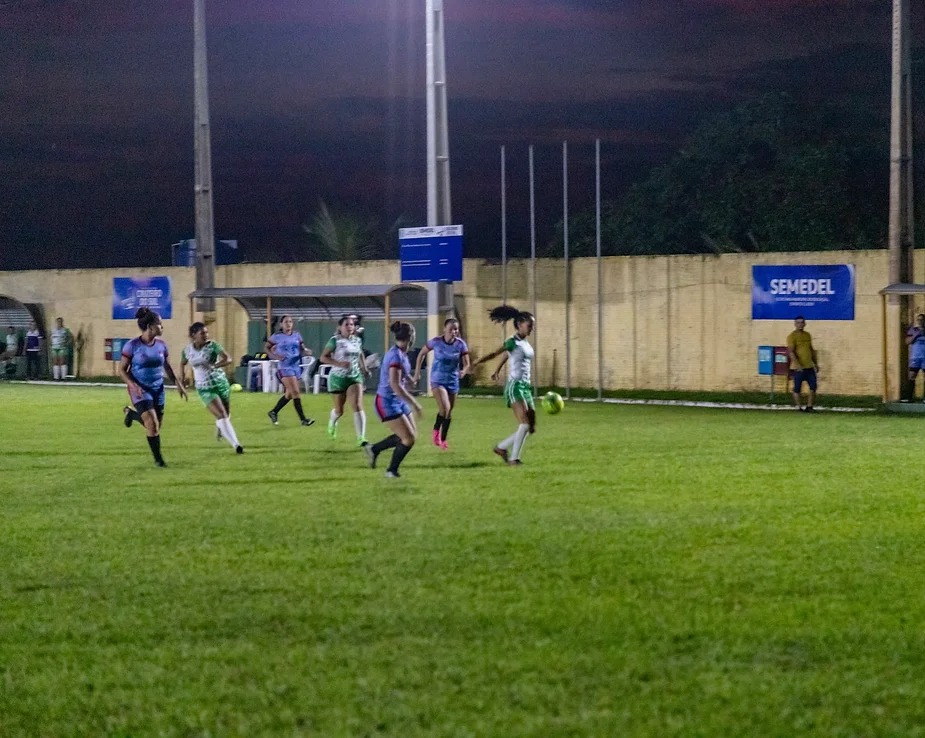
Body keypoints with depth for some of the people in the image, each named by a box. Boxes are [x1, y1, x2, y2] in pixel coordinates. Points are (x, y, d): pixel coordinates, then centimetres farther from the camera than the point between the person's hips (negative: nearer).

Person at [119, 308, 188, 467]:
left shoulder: (161, 345, 1)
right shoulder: (133, 346, -14)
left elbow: (167, 366, 17)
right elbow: (122, 370, -9)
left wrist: (178, 383, 11)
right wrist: (133, 385, -23)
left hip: (157, 388, 6)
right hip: (140, 390, -6)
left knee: (157, 425, 9)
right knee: (152, 424, -16)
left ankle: (131, 414, 38)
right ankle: (158, 458, 0)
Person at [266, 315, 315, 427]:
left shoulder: (296, 335, 7)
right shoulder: (277, 337, -5)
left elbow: (302, 348, 13)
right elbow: (267, 348, 3)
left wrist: (306, 351, -10)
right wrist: (275, 356, -13)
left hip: (296, 367, 6)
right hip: (285, 368, -6)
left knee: (289, 394, 12)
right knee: (296, 393, -14)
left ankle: (273, 412, 32)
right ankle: (303, 419, -13)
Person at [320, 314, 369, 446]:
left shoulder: (358, 340, 4)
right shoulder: (335, 341, -10)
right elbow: (323, 357, -12)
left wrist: (364, 368, 13)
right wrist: (339, 364, -23)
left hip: (355, 377, 2)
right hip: (338, 378, -2)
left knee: (358, 406, -17)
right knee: (339, 410, 10)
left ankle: (361, 438, -20)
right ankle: (332, 422, 48)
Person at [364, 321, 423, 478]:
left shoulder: (400, 353, 6)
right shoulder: (397, 356, -23)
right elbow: (395, 384, -29)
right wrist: (413, 404, -28)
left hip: (398, 401, 10)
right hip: (388, 402, -10)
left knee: (411, 435, 14)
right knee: (409, 438, -8)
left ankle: (374, 449, 25)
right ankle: (392, 470, 11)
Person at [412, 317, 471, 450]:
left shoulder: (460, 344, -9)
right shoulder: (436, 342, -13)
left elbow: (466, 364, -6)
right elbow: (422, 354, 2)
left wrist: (464, 371, -30)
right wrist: (417, 373, 3)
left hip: (453, 381, 3)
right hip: (438, 380, -3)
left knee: (449, 412, 11)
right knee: (444, 408, -21)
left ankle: (443, 439, 29)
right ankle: (436, 430, 5)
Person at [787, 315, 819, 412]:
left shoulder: (807, 335, 14)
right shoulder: (792, 336, -7)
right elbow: (791, 352, -16)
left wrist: (816, 364, 19)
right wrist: (798, 365, -24)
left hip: (809, 367, 6)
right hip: (798, 368, -6)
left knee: (813, 387, 2)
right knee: (797, 389, 0)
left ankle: (809, 406, 10)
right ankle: (800, 407, 8)